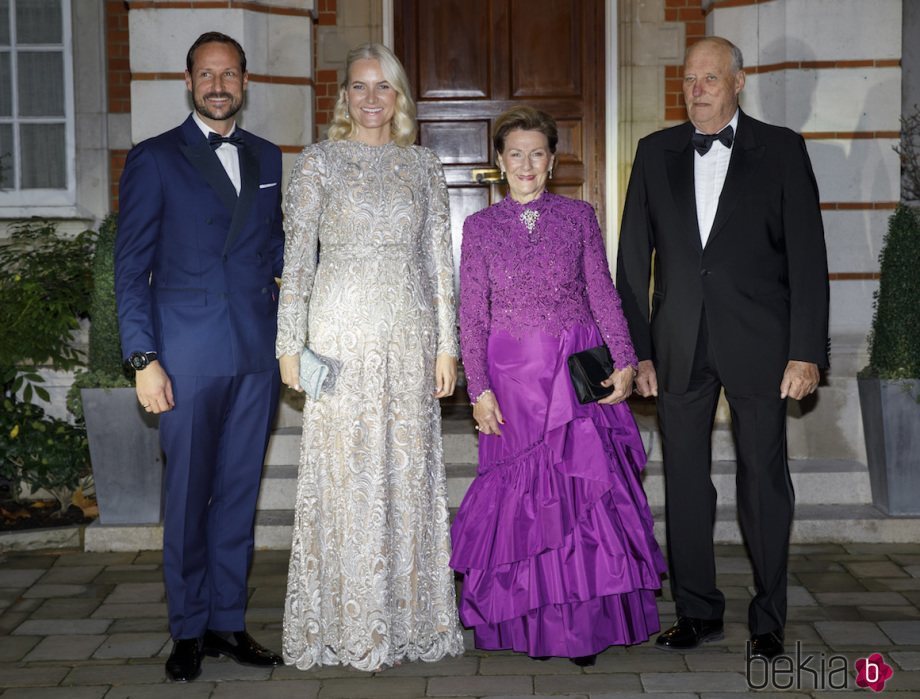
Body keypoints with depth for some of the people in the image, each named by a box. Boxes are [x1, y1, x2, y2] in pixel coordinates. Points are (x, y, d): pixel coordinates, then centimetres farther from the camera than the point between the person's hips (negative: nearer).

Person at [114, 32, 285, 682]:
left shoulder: (268, 158, 14)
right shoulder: (153, 159, 1)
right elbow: (131, 266, -2)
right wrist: (143, 358, -9)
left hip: (257, 352, 4)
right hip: (188, 353, -4)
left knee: (240, 491, 9)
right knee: (188, 495, 3)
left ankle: (228, 620, 21)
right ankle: (189, 629, 17)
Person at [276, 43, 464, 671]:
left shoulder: (424, 166, 11)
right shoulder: (320, 162, 3)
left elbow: (439, 260, 9)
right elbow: (297, 256, 0)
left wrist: (446, 344, 5)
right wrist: (291, 344, -6)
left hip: (409, 335, 3)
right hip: (341, 331, -2)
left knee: (409, 470, 5)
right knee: (344, 470, 0)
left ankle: (409, 618, 17)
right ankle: (345, 622, 12)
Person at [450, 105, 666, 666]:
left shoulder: (579, 216, 7)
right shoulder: (480, 227, 6)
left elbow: (603, 293, 5)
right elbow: (472, 315, 4)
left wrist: (624, 361, -7)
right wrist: (479, 389, -3)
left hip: (578, 369, 0)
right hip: (513, 375, 0)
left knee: (583, 487, -4)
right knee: (525, 494, 1)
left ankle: (584, 623, 8)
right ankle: (534, 621, 16)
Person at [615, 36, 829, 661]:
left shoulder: (780, 149, 2)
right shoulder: (656, 152, 9)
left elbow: (807, 254, -2)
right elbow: (633, 258, 8)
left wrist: (807, 351, -9)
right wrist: (637, 350, 3)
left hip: (758, 342, -2)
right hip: (680, 346, 3)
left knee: (765, 481, 4)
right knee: (685, 482, 8)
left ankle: (769, 619, 17)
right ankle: (698, 612, 21)